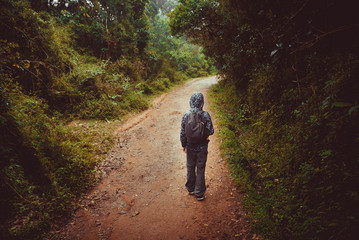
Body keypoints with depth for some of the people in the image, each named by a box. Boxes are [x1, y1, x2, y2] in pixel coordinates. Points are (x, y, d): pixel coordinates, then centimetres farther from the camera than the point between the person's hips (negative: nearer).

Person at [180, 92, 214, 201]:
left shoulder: (185, 116, -12)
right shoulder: (205, 115, -16)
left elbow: (183, 133, -6)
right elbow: (211, 131, -13)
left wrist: (184, 145, 8)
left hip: (190, 147, 1)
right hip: (202, 147, -1)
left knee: (190, 168, 20)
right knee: (200, 169, 12)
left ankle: (191, 189, 38)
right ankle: (199, 193, 23)